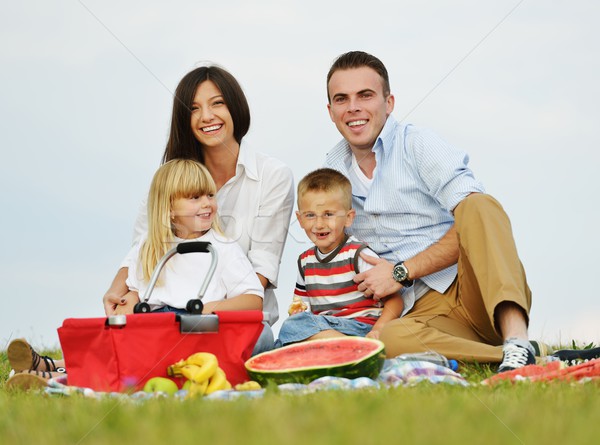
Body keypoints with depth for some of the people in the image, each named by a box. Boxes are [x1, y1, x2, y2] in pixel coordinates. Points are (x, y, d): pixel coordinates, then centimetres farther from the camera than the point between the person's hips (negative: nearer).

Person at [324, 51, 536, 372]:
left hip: (474, 289, -1)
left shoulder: (418, 145, 3)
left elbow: (477, 215, -11)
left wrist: (402, 273, -12)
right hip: (424, 310, 1)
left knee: (478, 204, -33)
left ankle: (517, 343, -45)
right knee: (389, 339, -36)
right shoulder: (332, 172, 18)